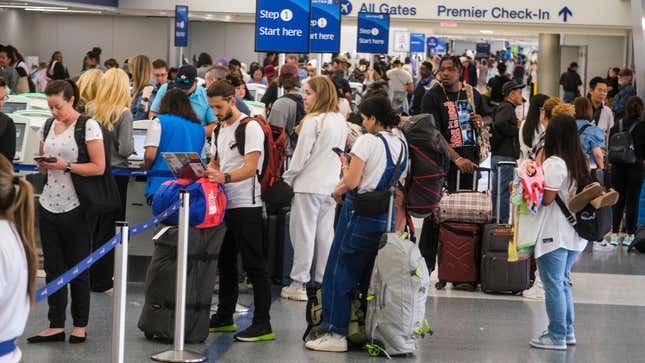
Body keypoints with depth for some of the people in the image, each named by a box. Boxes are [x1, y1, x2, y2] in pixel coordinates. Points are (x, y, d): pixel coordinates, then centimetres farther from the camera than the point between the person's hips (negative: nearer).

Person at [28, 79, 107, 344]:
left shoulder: (88, 126, -7)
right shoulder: (47, 126, 11)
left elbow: (99, 167, -11)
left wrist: (66, 166, -19)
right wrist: (42, 165, -2)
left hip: (74, 208, -6)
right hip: (48, 204, 6)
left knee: (77, 268, 4)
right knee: (53, 268, 7)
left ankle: (80, 325, 14)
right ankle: (56, 326, 12)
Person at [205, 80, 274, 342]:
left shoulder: (250, 127, -11)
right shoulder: (218, 130, 16)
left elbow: (250, 167, -20)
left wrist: (224, 177, -35)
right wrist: (206, 173, 0)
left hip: (246, 205, -9)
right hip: (224, 203, 9)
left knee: (254, 266, -8)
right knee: (225, 263, 16)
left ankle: (263, 325, -7)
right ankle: (224, 318, 26)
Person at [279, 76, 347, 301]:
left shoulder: (313, 121, -15)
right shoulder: (340, 121, 8)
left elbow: (301, 155, -13)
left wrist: (287, 179, -2)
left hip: (309, 184, -7)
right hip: (332, 185, 7)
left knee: (303, 232, -1)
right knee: (325, 232, 11)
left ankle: (299, 284, 1)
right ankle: (323, 281, 15)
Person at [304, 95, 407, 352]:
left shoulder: (367, 141, -12)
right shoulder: (402, 145, 10)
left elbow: (351, 182, -17)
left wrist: (337, 191, 4)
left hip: (361, 213, -7)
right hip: (387, 217, 7)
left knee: (339, 273, 2)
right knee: (369, 277, 16)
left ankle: (336, 334, 2)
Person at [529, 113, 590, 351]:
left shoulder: (554, 164, -17)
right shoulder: (580, 161, 8)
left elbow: (546, 199, -19)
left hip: (554, 235, -8)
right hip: (574, 234, 8)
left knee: (553, 284, -1)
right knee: (562, 281, 19)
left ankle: (557, 337, 3)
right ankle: (567, 331, 25)